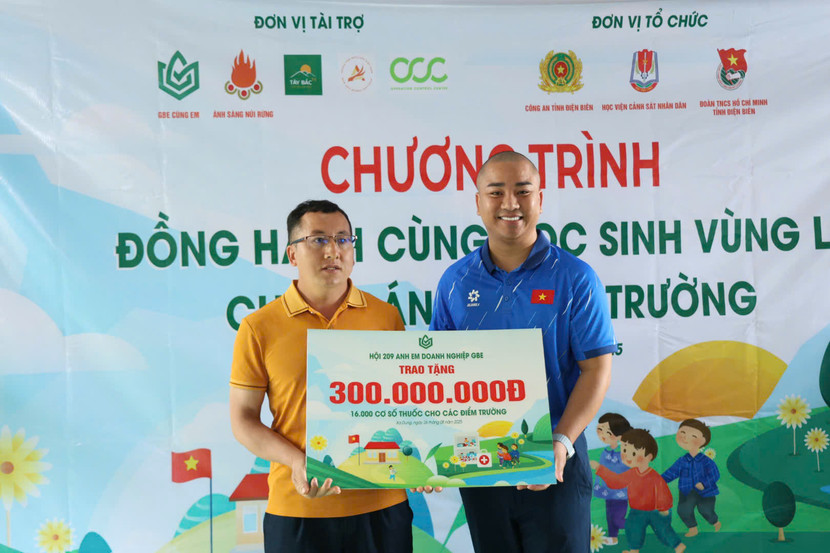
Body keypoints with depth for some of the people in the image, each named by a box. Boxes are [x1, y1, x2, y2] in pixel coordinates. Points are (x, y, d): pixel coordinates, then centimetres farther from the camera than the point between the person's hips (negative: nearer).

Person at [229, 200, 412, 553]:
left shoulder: (386, 317, 4)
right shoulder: (259, 328, -1)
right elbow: (243, 419, 1)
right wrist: (297, 461, -13)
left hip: (382, 502, 2)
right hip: (297, 508, -1)